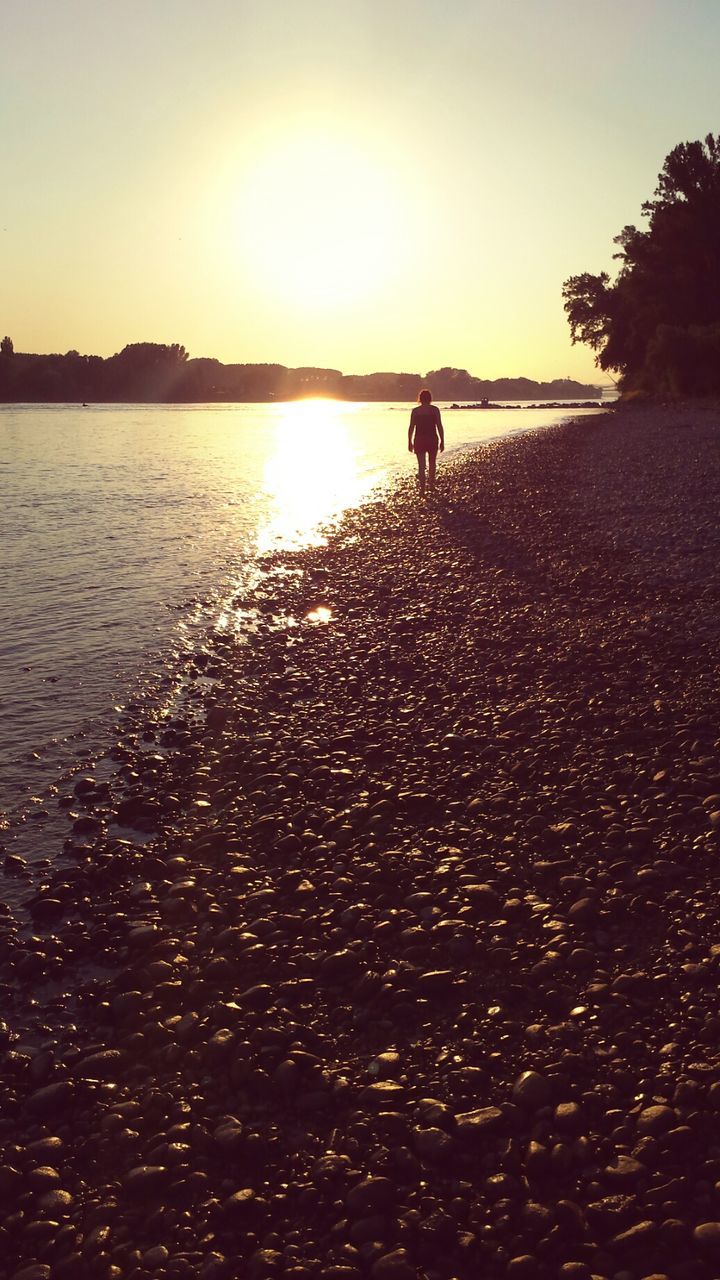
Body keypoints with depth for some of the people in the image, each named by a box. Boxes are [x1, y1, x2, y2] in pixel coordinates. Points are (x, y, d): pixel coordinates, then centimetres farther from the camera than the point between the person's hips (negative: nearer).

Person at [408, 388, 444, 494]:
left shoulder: (415, 411, -2)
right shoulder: (435, 409, -3)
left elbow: (411, 428, -2)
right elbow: (439, 427, -5)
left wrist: (410, 442, 5)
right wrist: (442, 441, 3)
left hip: (419, 440, 0)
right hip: (432, 439, 0)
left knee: (421, 465, 2)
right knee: (432, 463, 18)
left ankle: (422, 488, -2)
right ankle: (431, 485, 25)